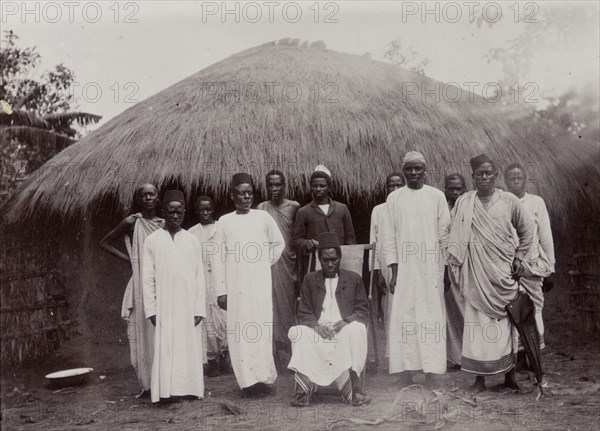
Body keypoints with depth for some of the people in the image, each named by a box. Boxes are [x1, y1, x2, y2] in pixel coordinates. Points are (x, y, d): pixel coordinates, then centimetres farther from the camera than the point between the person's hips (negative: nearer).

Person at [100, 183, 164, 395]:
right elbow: (105, 243, 6)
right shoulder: (131, 222, -2)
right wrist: (127, 258, -2)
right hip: (141, 285, -3)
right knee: (144, 332, -1)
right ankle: (147, 383, 5)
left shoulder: (164, 224, 7)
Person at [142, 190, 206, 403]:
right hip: (164, 307, -1)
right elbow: (148, 279, 2)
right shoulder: (152, 241, 4)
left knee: (190, 349, 2)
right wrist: (151, 310, -4)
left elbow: (199, 277, 6)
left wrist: (199, 309, -1)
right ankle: (165, 391, 2)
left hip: (189, 307, 1)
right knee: (165, 350, -3)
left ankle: (190, 389, 9)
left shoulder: (193, 241, 7)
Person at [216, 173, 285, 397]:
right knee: (238, 331, -1)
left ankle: (263, 377, 1)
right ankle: (247, 381, 4)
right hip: (235, 285, 1)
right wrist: (221, 290, 0)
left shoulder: (263, 217, 4)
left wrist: (267, 262, 6)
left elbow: (279, 243, 17)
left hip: (260, 282, -1)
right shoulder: (224, 221, 4)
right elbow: (220, 258, 4)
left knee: (261, 327, -5)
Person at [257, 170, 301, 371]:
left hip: (289, 264, 1)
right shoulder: (261, 209, 4)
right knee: (272, 308, 0)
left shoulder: (294, 207, 4)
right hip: (269, 265, 0)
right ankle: (274, 356, 6)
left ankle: (291, 355, 12)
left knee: (289, 307, 4)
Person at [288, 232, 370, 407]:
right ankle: (305, 387, -30)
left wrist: (345, 322, -14)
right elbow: (303, 313, 9)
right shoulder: (310, 280, 16)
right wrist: (316, 326, -13)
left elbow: (363, 311, 8)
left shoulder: (354, 279, 15)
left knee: (356, 330, -35)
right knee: (297, 332, -30)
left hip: (345, 329, -1)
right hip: (318, 331, 1)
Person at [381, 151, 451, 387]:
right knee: (403, 317, -1)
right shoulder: (394, 198, 6)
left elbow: (445, 234, 5)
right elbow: (389, 236, 5)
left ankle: (430, 372, 5)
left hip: (431, 267, -1)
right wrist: (393, 271, -1)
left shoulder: (437, 196, 4)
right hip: (404, 267, 1)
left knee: (431, 317, -1)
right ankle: (405, 372, 6)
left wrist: (445, 268, 0)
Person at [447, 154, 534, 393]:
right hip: (475, 271, 0)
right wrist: (453, 261, 0)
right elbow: (456, 236, 7)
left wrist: (519, 257, 7)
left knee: (507, 319, 4)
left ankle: (510, 373, 15)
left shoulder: (509, 200, 4)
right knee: (477, 319, -1)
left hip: (503, 269, 0)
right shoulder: (463, 202, 4)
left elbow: (526, 229, 13)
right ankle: (479, 377, 5)